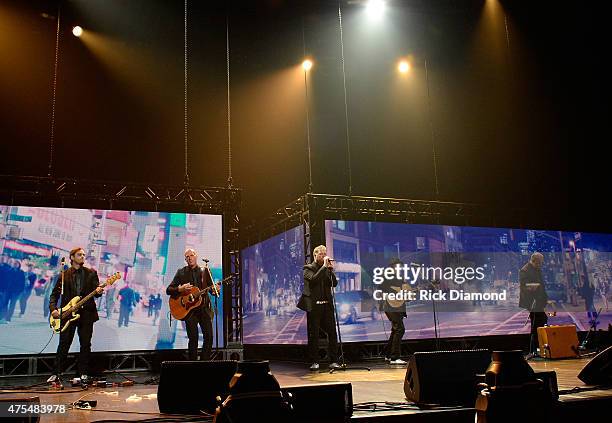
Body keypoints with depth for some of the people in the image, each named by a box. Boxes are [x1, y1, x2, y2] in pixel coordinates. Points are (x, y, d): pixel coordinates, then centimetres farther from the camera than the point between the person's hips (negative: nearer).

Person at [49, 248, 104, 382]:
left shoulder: (91, 273, 9)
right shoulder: (64, 275, 8)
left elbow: (96, 288, 2)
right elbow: (55, 294, 8)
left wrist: (98, 291, -22)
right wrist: (53, 308, -8)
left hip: (86, 313, 1)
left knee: (86, 345, 2)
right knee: (64, 344, 0)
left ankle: (83, 374, 11)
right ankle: (57, 373, 10)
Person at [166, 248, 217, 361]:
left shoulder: (205, 271, 10)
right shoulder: (181, 272, 7)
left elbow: (211, 288, 11)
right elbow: (168, 290, 6)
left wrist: (214, 291, -13)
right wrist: (180, 289, -14)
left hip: (204, 308, 1)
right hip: (189, 309, -1)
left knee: (209, 336, -6)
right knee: (193, 338, -7)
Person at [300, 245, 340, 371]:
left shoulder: (327, 269, 15)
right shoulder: (308, 268, 2)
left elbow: (334, 283, 5)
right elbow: (313, 279, -18)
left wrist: (331, 269, -4)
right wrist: (324, 267, -15)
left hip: (327, 305, 4)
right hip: (313, 305, -4)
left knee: (332, 332, -1)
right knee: (313, 334, 1)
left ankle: (334, 361, 5)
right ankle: (314, 362, 9)